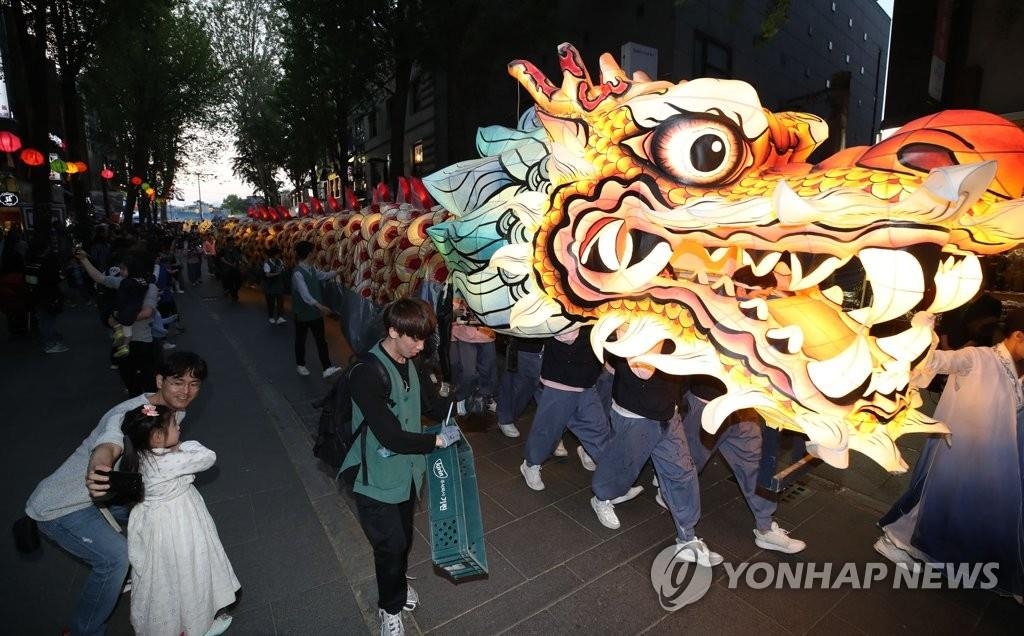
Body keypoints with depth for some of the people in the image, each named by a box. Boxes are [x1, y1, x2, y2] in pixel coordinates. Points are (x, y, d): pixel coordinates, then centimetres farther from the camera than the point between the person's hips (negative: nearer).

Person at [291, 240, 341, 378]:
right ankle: (300, 365, 31)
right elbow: (305, 295, -34)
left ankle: (327, 368, 4)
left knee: (321, 340, 3)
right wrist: (320, 306, -45)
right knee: (301, 340, 13)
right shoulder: (298, 273, -24)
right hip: (303, 314, -7)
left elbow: (324, 275, 24)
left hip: (315, 312, 7)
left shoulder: (312, 269, 2)